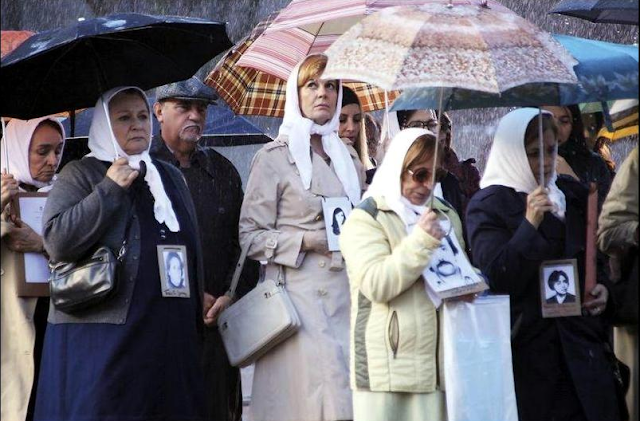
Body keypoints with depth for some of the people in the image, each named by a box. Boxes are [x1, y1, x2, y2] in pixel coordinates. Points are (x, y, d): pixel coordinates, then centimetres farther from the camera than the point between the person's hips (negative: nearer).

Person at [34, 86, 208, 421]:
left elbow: (193, 252, 23)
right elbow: (56, 241, -12)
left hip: (170, 337, 5)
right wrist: (110, 189, -12)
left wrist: (196, 326, 17)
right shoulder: (80, 174, 3)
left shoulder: (170, 177, 19)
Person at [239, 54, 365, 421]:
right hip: (300, 293, -5)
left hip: (346, 292, 5)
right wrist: (307, 241, -13)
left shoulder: (348, 157, 17)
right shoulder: (274, 158, 0)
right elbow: (250, 235, -4)